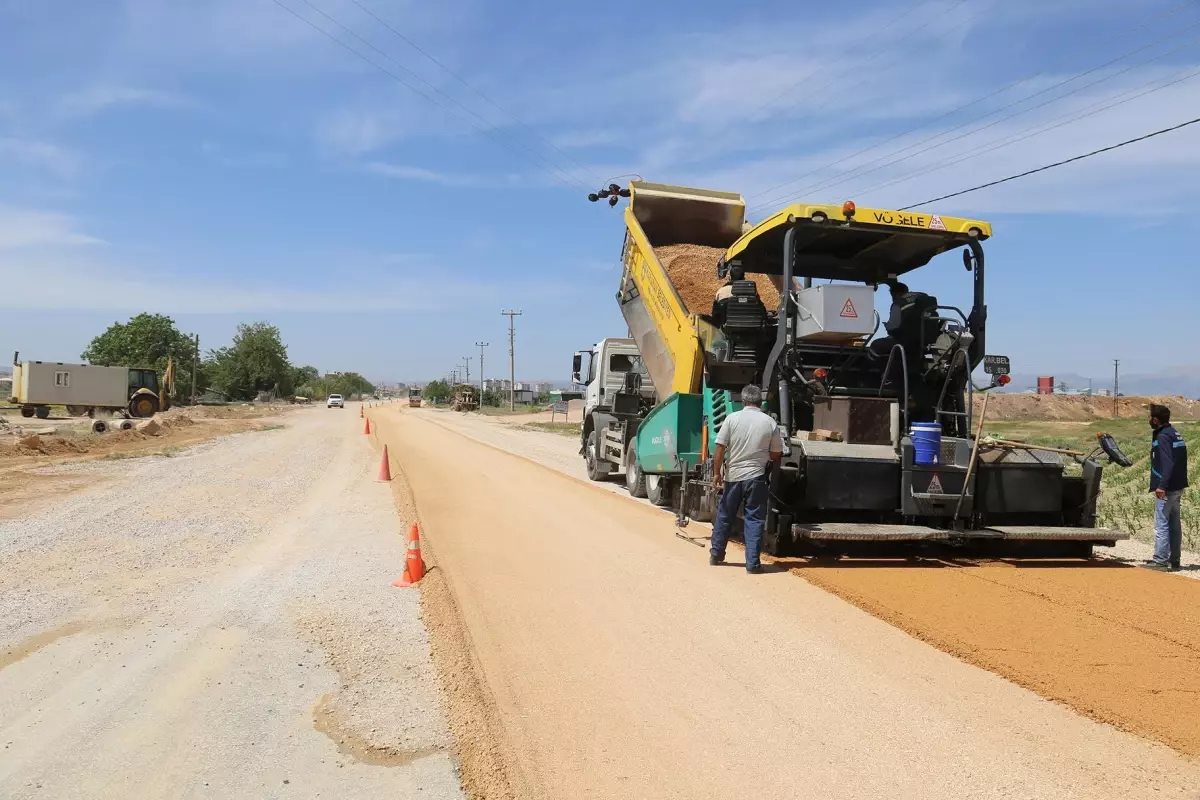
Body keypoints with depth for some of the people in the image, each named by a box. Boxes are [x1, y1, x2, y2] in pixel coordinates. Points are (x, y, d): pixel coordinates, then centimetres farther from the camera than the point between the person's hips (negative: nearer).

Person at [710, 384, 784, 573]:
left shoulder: (732, 418, -5)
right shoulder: (770, 423, -2)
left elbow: (720, 448, -7)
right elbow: (776, 455, 4)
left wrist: (717, 473, 0)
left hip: (732, 476, 1)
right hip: (756, 477, -1)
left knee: (724, 516, 15)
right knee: (754, 519, 5)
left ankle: (716, 555, 28)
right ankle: (752, 563, 3)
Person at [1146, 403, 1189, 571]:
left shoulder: (1163, 437, -15)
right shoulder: (1175, 434, 15)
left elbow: (1168, 463, -24)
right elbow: (1180, 462, 19)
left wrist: (1162, 486, -27)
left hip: (1166, 488, -10)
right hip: (1178, 486, 10)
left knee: (1161, 524, -7)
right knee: (1174, 524, 12)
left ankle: (1160, 560, -7)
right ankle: (1174, 560, 18)